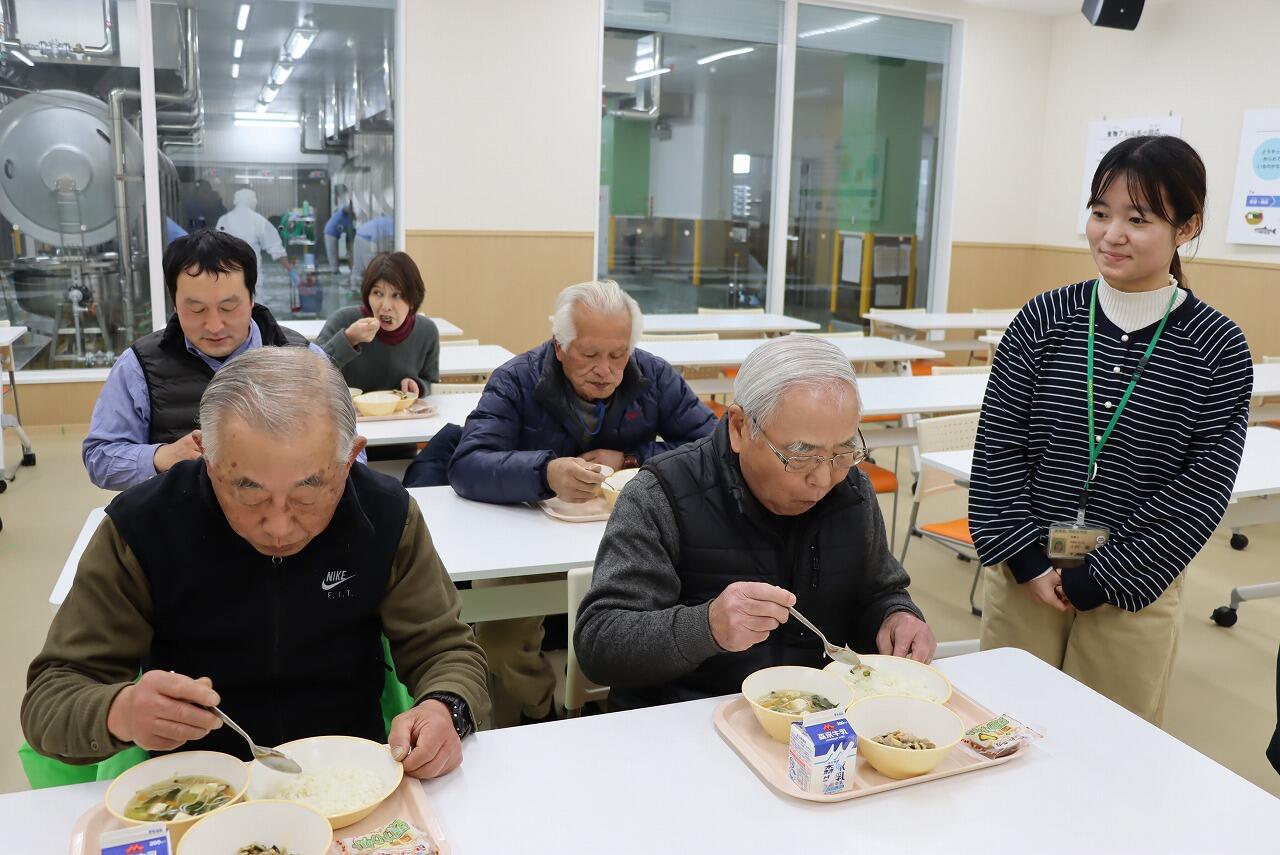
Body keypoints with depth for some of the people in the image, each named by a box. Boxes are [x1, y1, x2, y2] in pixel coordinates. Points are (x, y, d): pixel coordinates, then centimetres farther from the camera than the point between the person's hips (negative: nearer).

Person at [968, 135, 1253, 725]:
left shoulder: (1218, 349, -6)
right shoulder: (1044, 320, -3)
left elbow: (1202, 488, -7)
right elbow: (998, 446, -2)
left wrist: (1102, 578, -10)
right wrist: (1026, 560, -8)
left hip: (1133, 590, -1)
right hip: (1024, 577, 1)